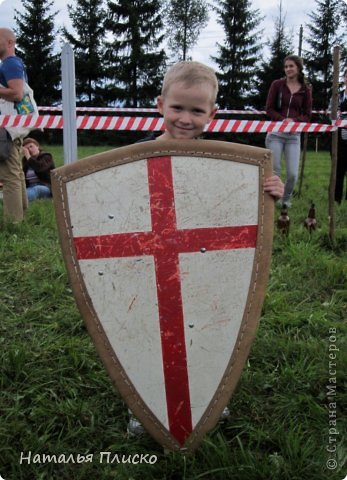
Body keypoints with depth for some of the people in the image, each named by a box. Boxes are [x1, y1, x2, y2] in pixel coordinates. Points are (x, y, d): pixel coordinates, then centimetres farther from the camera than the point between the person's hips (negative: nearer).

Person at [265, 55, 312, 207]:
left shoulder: (305, 90, 6)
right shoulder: (277, 84, 3)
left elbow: (307, 116, 4)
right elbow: (269, 109, -1)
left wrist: (293, 120, -16)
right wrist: (282, 120, -19)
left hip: (294, 135, 1)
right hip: (275, 133, -1)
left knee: (293, 173, -2)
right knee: (274, 171, -1)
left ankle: (286, 199, 23)